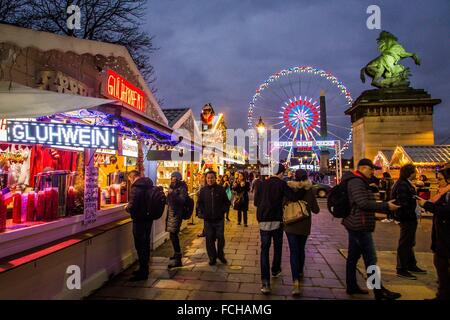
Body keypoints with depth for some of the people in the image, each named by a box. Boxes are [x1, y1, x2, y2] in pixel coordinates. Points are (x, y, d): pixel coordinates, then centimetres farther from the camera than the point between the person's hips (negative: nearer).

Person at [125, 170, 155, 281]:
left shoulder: (136, 188, -19)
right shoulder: (149, 185, 7)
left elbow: (132, 206, -24)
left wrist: (127, 208, -2)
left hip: (139, 219, -9)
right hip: (148, 218, 9)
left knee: (140, 245, 1)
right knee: (146, 243, 18)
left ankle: (142, 273, 10)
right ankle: (144, 269, 31)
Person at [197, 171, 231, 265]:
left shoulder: (221, 189, -1)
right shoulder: (203, 190, 4)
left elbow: (227, 202, 5)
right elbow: (199, 203, 11)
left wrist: (223, 211, -6)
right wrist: (203, 212, -2)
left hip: (219, 219, -1)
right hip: (208, 219, 1)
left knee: (220, 237, 2)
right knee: (210, 239, 5)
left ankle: (220, 254, 25)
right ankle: (212, 257, 20)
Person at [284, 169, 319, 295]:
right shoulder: (309, 190, -7)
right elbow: (316, 210, -1)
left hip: (291, 226, -1)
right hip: (304, 226, 2)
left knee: (294, 252, -2)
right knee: (301, 249, 21)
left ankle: (296, 282, -14)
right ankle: (300, 273, 39)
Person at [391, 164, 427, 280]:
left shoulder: (406, 184, 14)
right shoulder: (402, 185, -19)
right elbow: (403, 203, -24)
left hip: (409, 218, 11)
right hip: (407, 218, -11)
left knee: (409, 243, 21)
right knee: (404, 243, -2)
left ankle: (411, 265, 36)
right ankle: (401, 270, 8)